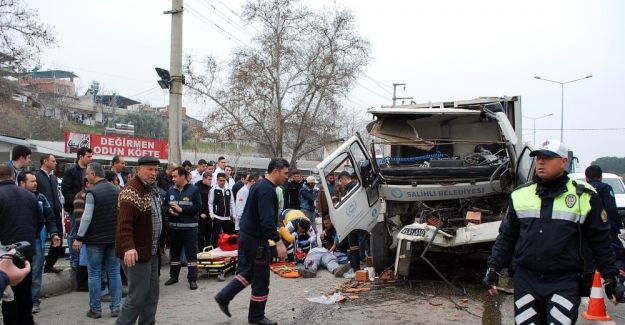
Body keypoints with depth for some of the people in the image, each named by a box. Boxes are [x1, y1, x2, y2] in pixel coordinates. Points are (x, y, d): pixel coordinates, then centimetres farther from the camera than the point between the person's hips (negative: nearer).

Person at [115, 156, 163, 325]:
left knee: (152, 292, 14)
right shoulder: (132, 191, -18)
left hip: (152, 251, 9)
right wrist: (128, 247, -39)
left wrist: (160, 242, 24)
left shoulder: (153, 188, 12)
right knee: (138, 294, -5)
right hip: (137, 252, -9)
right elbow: (124, 223, -27)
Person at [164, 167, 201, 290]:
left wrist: (181, 209, -16)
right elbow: (165, 205, 14)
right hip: (173, 226, 5)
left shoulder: (193, 190, -6)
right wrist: (169, 210, -8)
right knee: (174, 253, 15)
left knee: (191, 253, -1)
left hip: (189, 227, -4)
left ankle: (192, 279, 5)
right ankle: (173, 276, 29)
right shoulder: (171, 190, 6)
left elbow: (198, 207, -12)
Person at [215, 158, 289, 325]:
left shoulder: (260, 185, 12)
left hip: (247, 234, 10)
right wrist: (278, 242, -28)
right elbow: (267, 220, -28)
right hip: (256, 239, -10)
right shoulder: (267, 189, -20)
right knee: (261, 279, 3)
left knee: (247, 272, 21)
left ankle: (224, 297, 22)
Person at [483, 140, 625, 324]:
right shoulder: (520, 195, 5)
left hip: (565, 283, -3)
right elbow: (506, 237, 12)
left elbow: (600, 240, 5)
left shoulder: (584, 197, -2)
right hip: (526, 280, 3)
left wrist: (610, 277, 6)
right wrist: (493, 268, 6)